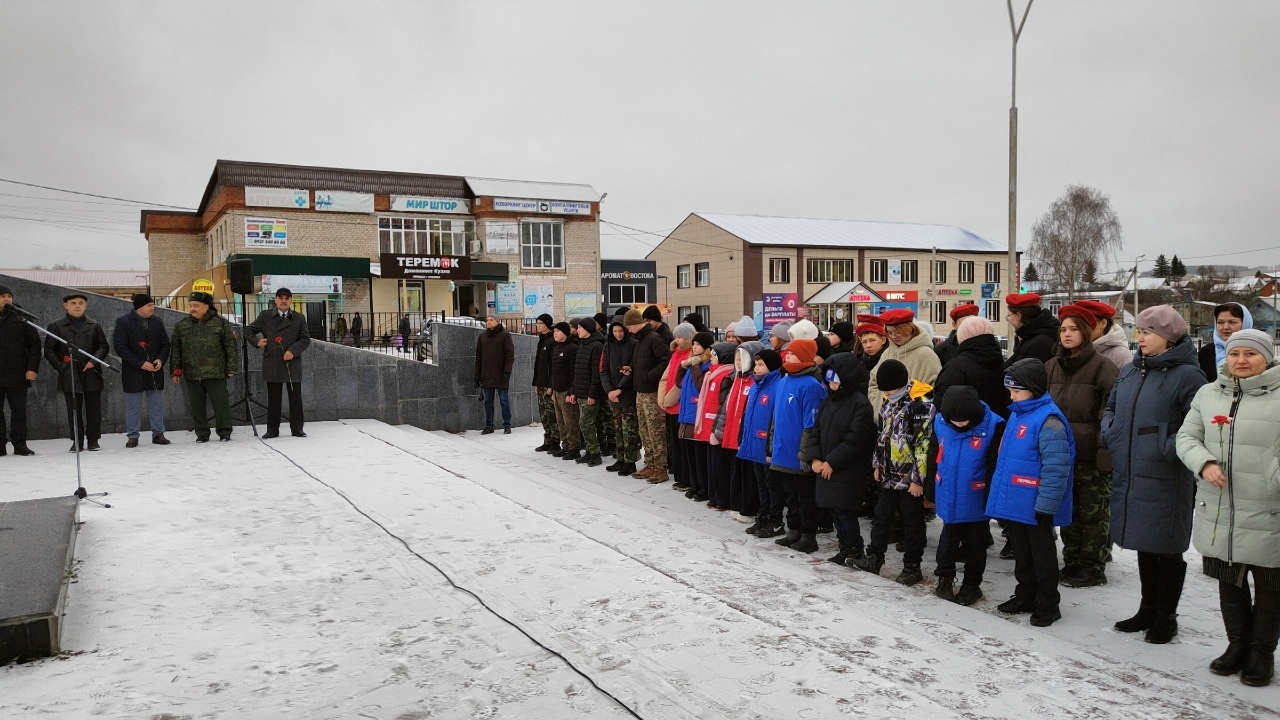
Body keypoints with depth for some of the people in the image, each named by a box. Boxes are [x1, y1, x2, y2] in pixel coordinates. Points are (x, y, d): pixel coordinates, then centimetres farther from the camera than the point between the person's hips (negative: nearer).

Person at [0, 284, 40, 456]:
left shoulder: (21, 319, 5)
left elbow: (34, 345, 4)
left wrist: (32, 368, -5)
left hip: (17, 376, -1)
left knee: (19, 411, 2)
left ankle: (19, 444, 8)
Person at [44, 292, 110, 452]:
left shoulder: (94, 326, 11)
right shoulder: (56, 326, 6)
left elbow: (104, 346, 11)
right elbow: (49, 350, 7)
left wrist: (94, 361, -5)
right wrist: (60, 366, -3)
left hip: (92, 374, 1)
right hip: (69, 376, -1)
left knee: (93, 408, 4)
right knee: (74, 410, 3)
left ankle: (93, 440, 13)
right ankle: (77, 441, 11)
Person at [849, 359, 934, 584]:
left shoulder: (922, 405, -18)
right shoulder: (889, 401, 9)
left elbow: (923, 445, -19)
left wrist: (918, 479, -19)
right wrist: (877, 464, 19)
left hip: (910, 479, -8)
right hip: (889, 475, 8)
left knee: (912, 522, 5)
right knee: (881, 516, 15)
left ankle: (912, 567, 16)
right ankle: (874, 558, 26)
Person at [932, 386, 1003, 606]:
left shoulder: (992, 426, -18)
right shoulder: (940, 421, -7)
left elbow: (995, 466, -13)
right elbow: (933, 457, 5)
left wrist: (991, 498, -11)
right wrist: (930, 491, 8)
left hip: (975, 500, -3)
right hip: (948, 497, 3)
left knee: (975, 543, 13)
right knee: (948, 538, 16)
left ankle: (972, 585, 28)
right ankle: (945, 577, 33)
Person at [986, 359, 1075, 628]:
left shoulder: (1048, 420, -19)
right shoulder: (1016, 415, 10)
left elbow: (1056, 468, -23)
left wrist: (1046, 506, -22)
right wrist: (1002, 494, 19)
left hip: (1035, 507, -8)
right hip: (1014, 503, 8)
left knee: (1042, 554, 6)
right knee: (1021, 553, 19)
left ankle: (1048, 604, 19)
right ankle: (1025, 596, 33)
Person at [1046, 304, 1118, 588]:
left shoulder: (1102, 367, -6)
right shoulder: (1051, 366, 11)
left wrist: (1106, 451, -17)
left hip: (1091, 454, -6)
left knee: (1093, 512, 3)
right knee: (1068, 511, 13)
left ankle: (1093, 568, 13)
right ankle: (1072, 563, 24)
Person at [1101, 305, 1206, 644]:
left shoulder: (1187, 375, -10)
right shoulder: (1129, 370, 11)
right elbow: (1111, 408, 22)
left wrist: (1168, 448, -21)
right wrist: (1110, 435, 6)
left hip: (1165, 479, -7)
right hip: (1128, 474, 7)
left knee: (1167, 547, 5)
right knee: (1144, 545, 18)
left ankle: (1166, 615, 20)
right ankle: (1148, 608, 31)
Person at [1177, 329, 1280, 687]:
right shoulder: (1208, 394, 7)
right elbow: (1186, 437, 8)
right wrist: (1204, 464, -10)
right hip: (1219, 513, 4)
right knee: (1229, 582, 17)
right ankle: (1238, 645, 33)